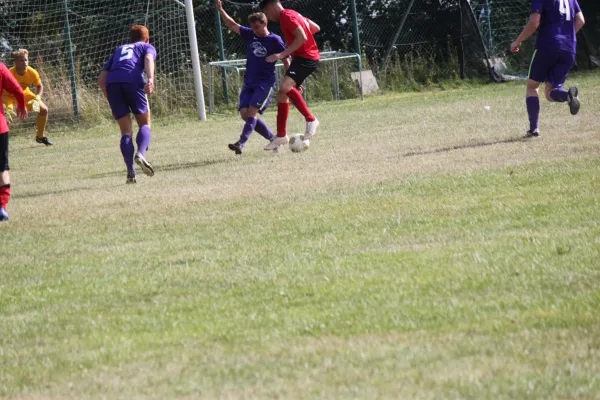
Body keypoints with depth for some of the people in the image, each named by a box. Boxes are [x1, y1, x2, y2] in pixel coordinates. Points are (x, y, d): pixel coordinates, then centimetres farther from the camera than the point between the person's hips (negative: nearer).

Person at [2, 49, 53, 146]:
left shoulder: (32, 72, -24)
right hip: (9, 95, -5)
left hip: (24, 93, 5)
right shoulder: (10, 74, -36)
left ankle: (40, 136, 21)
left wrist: (37, 99, -24)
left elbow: (39, 86, -5)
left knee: (44, 109, 1)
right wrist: (6, 108, -45)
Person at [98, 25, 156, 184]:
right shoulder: (147, 47, 26)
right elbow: (149, 59, -1)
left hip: (112, 83, 3)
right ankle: (141, 153, -20)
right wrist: (150, 79, -17)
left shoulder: (119, 50, 37)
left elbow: (101, 79, 28)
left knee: (126, 132, 9)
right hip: (133, 80, -3)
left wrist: (111, 98, 35)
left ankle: (131, 173, -4)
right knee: (145, 124, 10)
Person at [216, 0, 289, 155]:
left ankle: (241, 143, -31)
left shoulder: (275, 40, -5)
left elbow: (286, 62, 0)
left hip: (266, 82, -6)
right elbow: (232, 25, 16)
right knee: (244, 113, -5)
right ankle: (273, 139, 7)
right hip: (249, 82, 6)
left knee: (252, 111, -21)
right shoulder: (249, 35, 10)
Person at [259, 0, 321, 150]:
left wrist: (282, 55, -24)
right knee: (282, 94, 11)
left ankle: (311, 120, -21)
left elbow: (302, 38, -23)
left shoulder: (287, 16, -12)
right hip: (302, 58, 11)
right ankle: (281, 136, 16)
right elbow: (316, 28, 25)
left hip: (306, 57, -11)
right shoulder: (293, 15, 18)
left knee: (285, 87, -29)